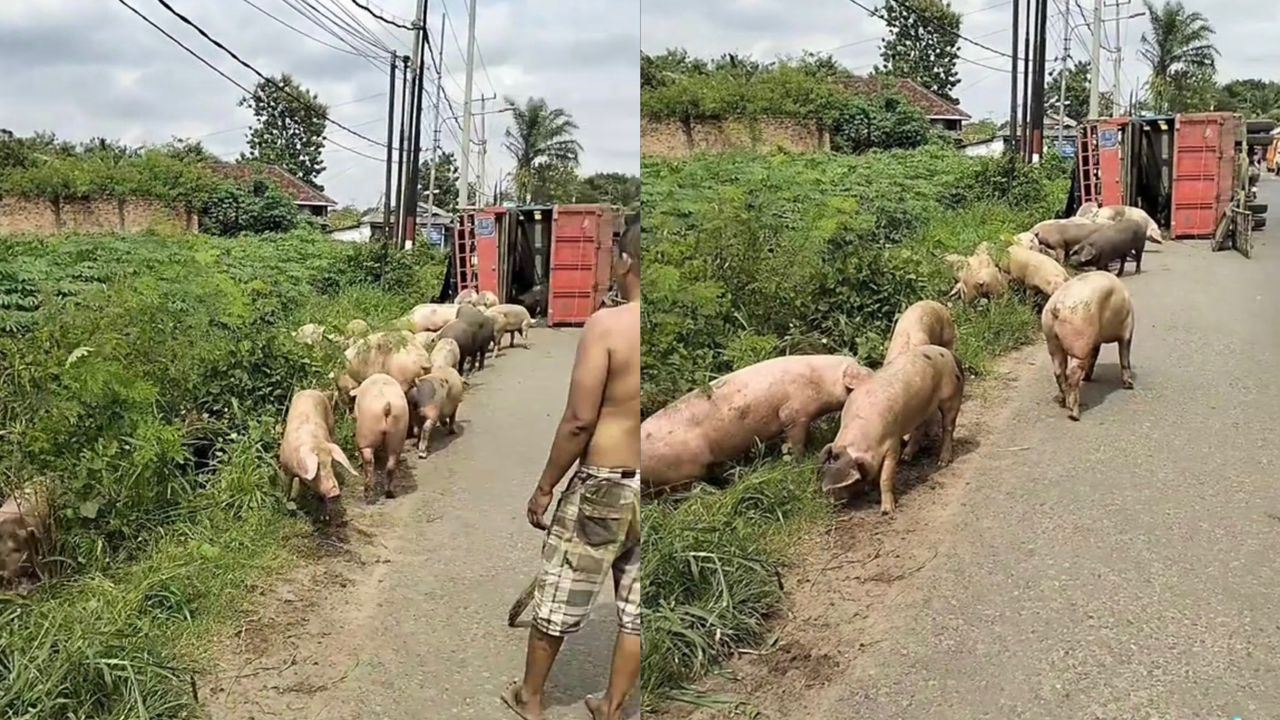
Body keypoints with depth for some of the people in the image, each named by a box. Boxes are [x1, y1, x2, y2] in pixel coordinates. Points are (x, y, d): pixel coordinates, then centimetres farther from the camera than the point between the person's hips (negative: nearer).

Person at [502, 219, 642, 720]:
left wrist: (544, 487, -5)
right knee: (635, 609, 15)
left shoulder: (606, 324, -16)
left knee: (558, 598, 14)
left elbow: (579, 421, -17)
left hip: (605, 486, -4)